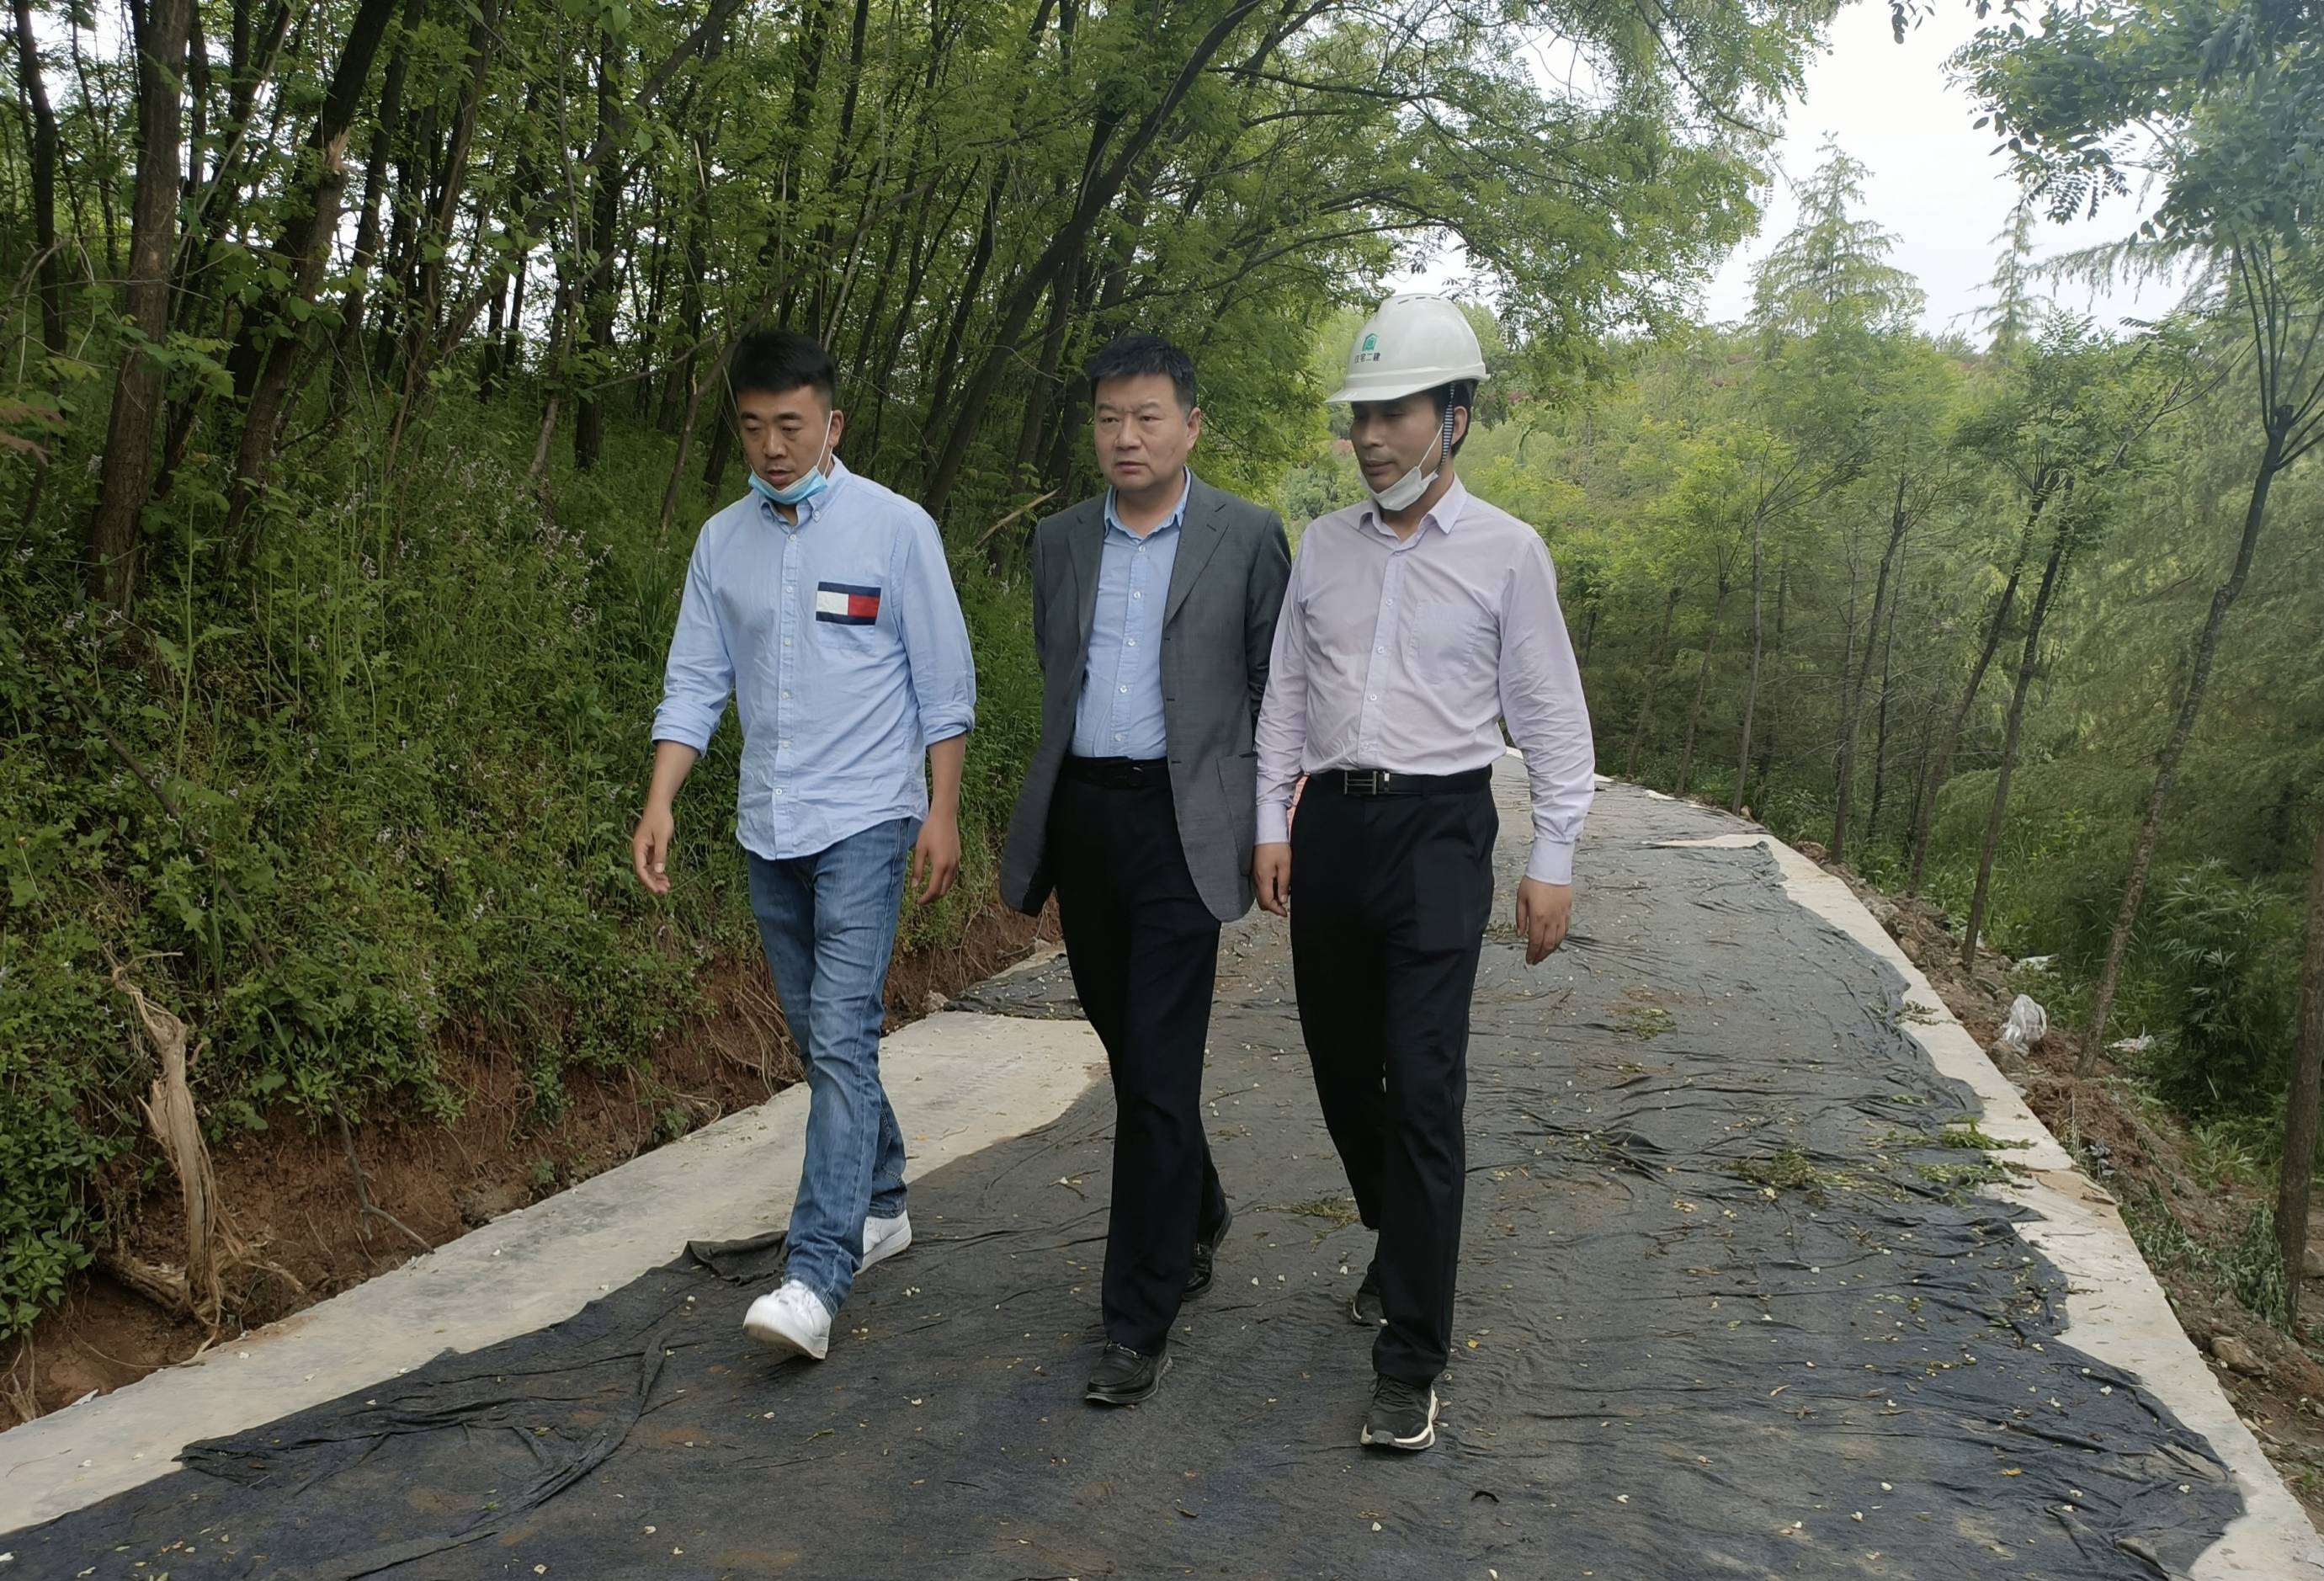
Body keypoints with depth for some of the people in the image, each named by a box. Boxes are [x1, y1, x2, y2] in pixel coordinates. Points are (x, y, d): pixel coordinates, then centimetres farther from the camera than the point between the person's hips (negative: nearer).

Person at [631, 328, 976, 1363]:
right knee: (819, 1038, 14)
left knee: (841, 1036, -13)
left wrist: (943, 812, -7)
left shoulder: (895, 528, -4)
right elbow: (695, 682, 8)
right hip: (768, 828, 6)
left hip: (863, 821, -5)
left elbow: (944, 683, -3)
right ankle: (879, 1204, 32)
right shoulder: (723, 541, 8)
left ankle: (816, 1277, -15)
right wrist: (660, 802, -4)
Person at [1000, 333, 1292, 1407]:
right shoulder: (1059, 542, 12)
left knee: (1161, 1068, -7)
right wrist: (1039, 822, 17)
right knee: (1129, 1051, 15)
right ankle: (1198, 1213, 40)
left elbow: (1276, 685, 3)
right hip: (1079, 817, 5)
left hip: (1181, 824, -5)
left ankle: (1139, 1319, 2)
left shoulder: (1248, 538, 0)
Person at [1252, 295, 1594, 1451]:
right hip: (1330, 823, 5)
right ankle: (1403, 1245, 38)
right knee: (1342, 1066, 12)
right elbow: (1285, 692, 12)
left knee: (1423, 1085, -11)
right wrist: (1272, 825, 5)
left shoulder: (1506, 552, -2)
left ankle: (1410, 1357, -3)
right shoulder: (1323, 544, 9)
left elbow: (1550, 716, 0)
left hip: (1437, 827, -4)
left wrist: (1552, 861, -3)